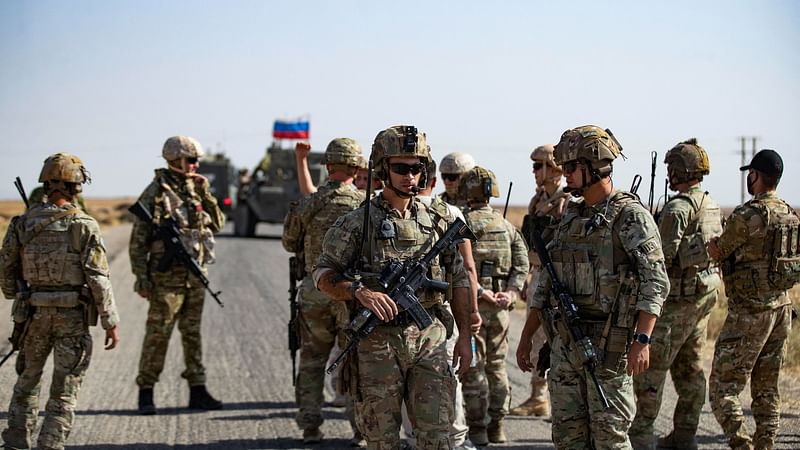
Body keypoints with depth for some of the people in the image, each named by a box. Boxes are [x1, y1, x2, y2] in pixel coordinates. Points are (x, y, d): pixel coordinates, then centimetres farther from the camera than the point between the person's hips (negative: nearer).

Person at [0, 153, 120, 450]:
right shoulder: (84, 226, -11)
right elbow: (98, 277, -14)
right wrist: (111, 322, -9)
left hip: (34, 314, 3)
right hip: (73, 317, -3)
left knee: (28, 381, 20)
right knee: (64, 392, 4)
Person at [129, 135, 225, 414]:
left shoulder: (196, 188, 11)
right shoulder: (156, 193, -9)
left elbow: (217, 223, 12)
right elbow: (139, 239, -9)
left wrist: (205, 196, -1)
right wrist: (141, 277, -13)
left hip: (196, 274, 6)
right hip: (167, 275, -6)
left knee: (192, 332, 10)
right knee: (158, 334, -2)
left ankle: (197, 391, 14)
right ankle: (146, 393, 5)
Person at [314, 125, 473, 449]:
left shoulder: (438, 222, 9)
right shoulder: (356, 224, -2)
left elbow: (459, 280, 15)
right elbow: (323, 275, -3)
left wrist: (465, 336, 11)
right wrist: (360, 292, -21)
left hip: (429, 339, 3)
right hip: (377, 343, -2)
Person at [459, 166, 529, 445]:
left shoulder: (462, 222, -7)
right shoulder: (506, 225, 10)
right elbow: (522, 263, 3)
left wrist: (479, 291, -14)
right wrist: (511, 292, -4)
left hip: (472, 303, -5)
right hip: (501, 305, 5)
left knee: (474, 367, 0)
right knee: (497, 365, 13)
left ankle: (477, 429, 1)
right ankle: (497, 427, 17)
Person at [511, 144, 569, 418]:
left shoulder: (570, 204, -13)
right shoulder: (537, 201, 13)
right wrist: (526, 280, 19)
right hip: (538, 275, 9)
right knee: (536, 338, 11)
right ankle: (538, 398, 19)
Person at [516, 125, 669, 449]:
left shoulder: (631, 216, -9)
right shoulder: (571, 217, 14)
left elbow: (655, 283, -15)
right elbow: (547, 282, 19)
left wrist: (642, 340, -24)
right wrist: (526, 336, 16)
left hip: (608, 344, -7)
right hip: (564, 342, 7)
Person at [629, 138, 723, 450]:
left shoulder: (678, 209, -17)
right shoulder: (712, 207, 11)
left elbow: (663, 256, -20)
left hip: (679, 297, -9)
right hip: (706, 293, 9)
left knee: (652, 366, -5)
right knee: (690, 367, 12)